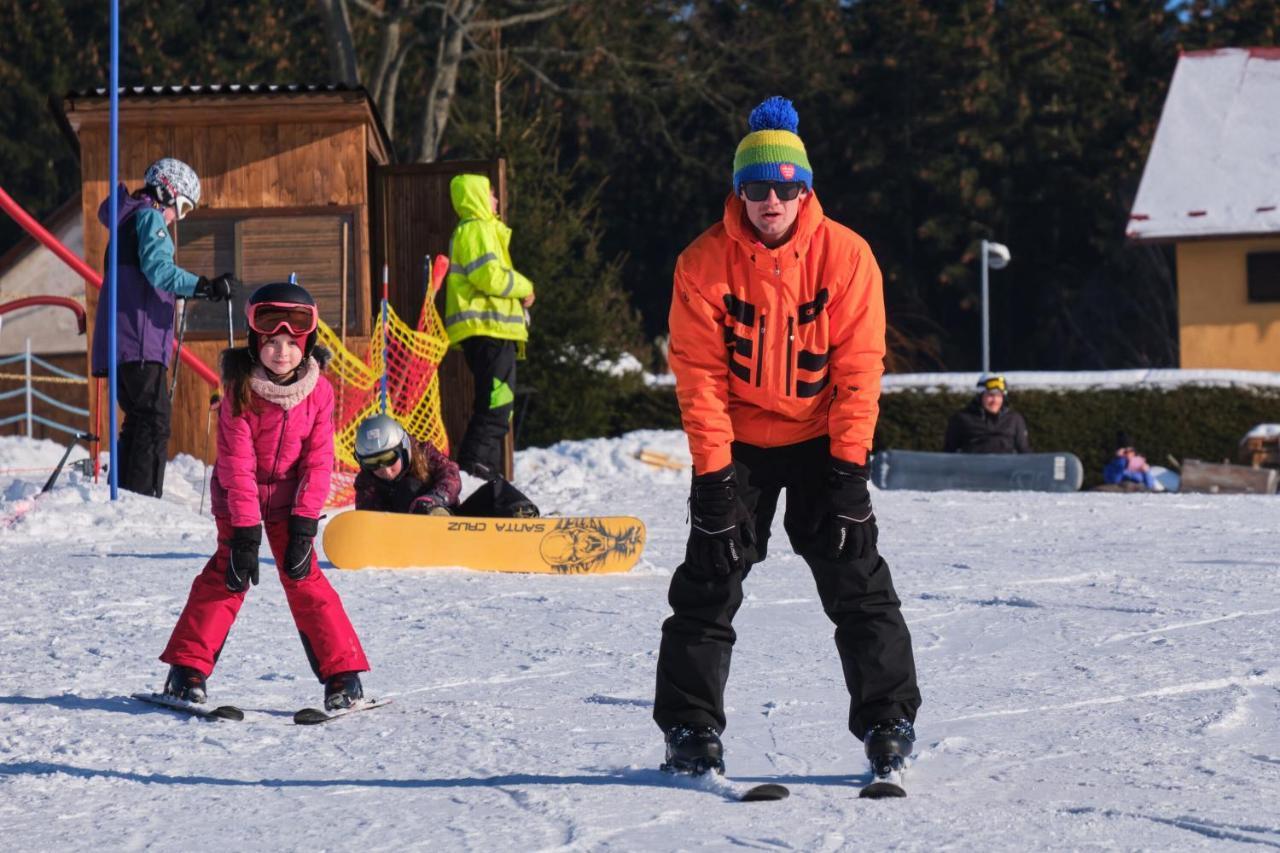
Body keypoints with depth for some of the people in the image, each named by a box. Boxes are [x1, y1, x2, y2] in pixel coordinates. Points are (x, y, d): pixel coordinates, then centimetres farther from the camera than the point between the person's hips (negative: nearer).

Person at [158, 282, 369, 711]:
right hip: (238, 494, -1)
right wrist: (245, 530, -24)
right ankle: (188, 668, -2)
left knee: (302, 574, -6)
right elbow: (238, 464, -21)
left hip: (290, 494, 1)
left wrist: (304, 524, -17)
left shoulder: (318, 390, -14)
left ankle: (343, 672, -3)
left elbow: (318, 462, -10)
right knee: (228, 572, -9)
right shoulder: (241, 390, -21)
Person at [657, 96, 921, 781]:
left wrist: (849, 467, -14)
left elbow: (859, 366, -10)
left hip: (820, 438, 0)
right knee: (708, 584, -1)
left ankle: (889, 720, 5)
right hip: (736, 442, 0)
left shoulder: (844, 255, -12)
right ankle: (690, 728, 8)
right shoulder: (704, 263, -13)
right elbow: (699, 374, -11)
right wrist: (714, 477, -15)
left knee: (858, 582, -4)